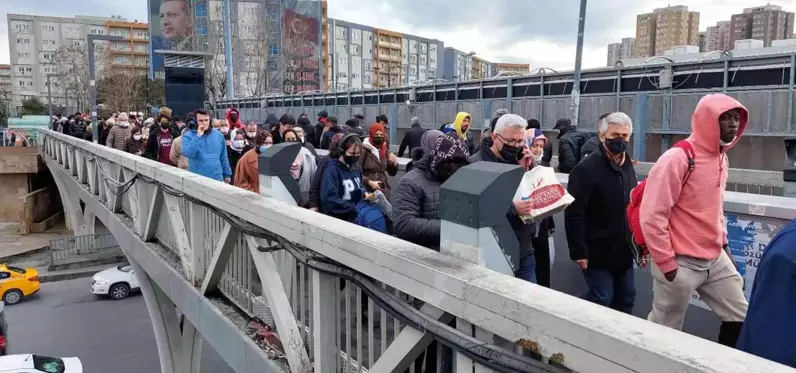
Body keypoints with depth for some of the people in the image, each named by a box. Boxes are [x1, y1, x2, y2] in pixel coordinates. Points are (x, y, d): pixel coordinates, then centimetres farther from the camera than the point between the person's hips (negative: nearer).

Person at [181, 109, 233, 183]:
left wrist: (227, 174, 10)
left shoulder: (218, 134, 6)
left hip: (217, 178, 2)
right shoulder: (188, 136, -3)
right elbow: (187, 154, -20)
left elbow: (223, 157, 12)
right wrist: (198, 136, -19)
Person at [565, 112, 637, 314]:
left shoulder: (628, 168, 10)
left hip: (624, 251, 8)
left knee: (626, 300, 15)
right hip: (598, 252, -7)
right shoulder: (586, 169, -16)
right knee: (601, 300, -2)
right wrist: (578, 251, -20)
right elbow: (574, 214, -19)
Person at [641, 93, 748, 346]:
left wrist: (723, 243, 16)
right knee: (664, 331, 6)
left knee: (740, 318, 15)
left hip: (715, 260, 8)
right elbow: (651, 215, -23)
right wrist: (666, 263, -19)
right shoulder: (677, 159, -20)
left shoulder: (721, 157, 8)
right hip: (681, 263, -8)